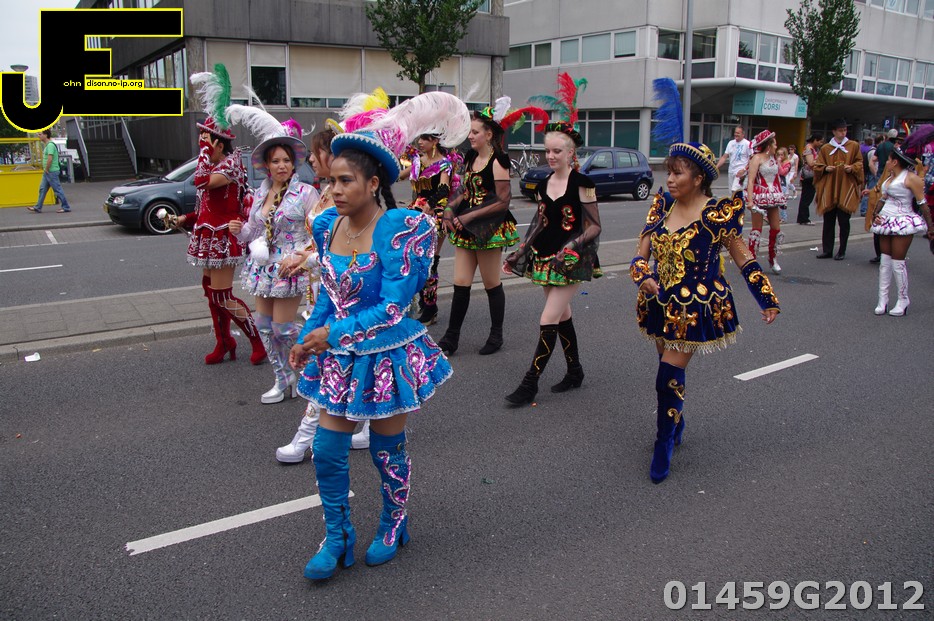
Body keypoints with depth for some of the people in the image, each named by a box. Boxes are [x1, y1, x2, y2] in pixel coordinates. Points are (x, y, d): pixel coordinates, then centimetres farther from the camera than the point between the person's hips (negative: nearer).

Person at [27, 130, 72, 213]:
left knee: (57, 190, -5)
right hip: (47, 172, 10)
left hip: (52, 172, -10)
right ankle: (38, 207, 17)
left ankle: (66, 207, 1)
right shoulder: (47, 145, 15)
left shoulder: (50, 145, -17)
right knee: (42, 189, 12)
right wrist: (45, 169, 17)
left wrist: (46, 169, -16)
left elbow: (50, 159, -26)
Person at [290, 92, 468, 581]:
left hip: (389, 354, -5)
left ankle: (394, 526, 39)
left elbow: (393, 308, -21)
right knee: (327, 450, 7)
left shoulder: (400, 229, -20)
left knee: (387, 450, 12)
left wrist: (332, 333, -18)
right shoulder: (327, 225, -1)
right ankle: (336, 538, 29)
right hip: (338, 356, 5)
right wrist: (307, 338, 4)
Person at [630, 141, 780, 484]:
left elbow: (743, 258, -2)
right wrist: (643, 277, -19)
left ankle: (663, 448, 8)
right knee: (670, 373, 17)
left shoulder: (716, 213, -11)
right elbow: (641, 254, 2)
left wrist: (767, 299, 0)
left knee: (669, 378, -9)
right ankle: (675, 426, 41)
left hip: (695, 308, -5)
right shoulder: (662, 206, 3)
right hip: (661, 302, 5)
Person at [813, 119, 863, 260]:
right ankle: (827, 250, 12)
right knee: (828, 221, 4)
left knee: (844, 221, 0)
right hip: (829, 189, 2)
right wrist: (825, 168, -10)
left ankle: (842, 251, 9)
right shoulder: (825, 148, 8)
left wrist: (852, 168, -13)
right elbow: (817, 166, 9)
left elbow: (859, 163, 7)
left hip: (846, 188, -2)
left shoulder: (854, 146, 6)